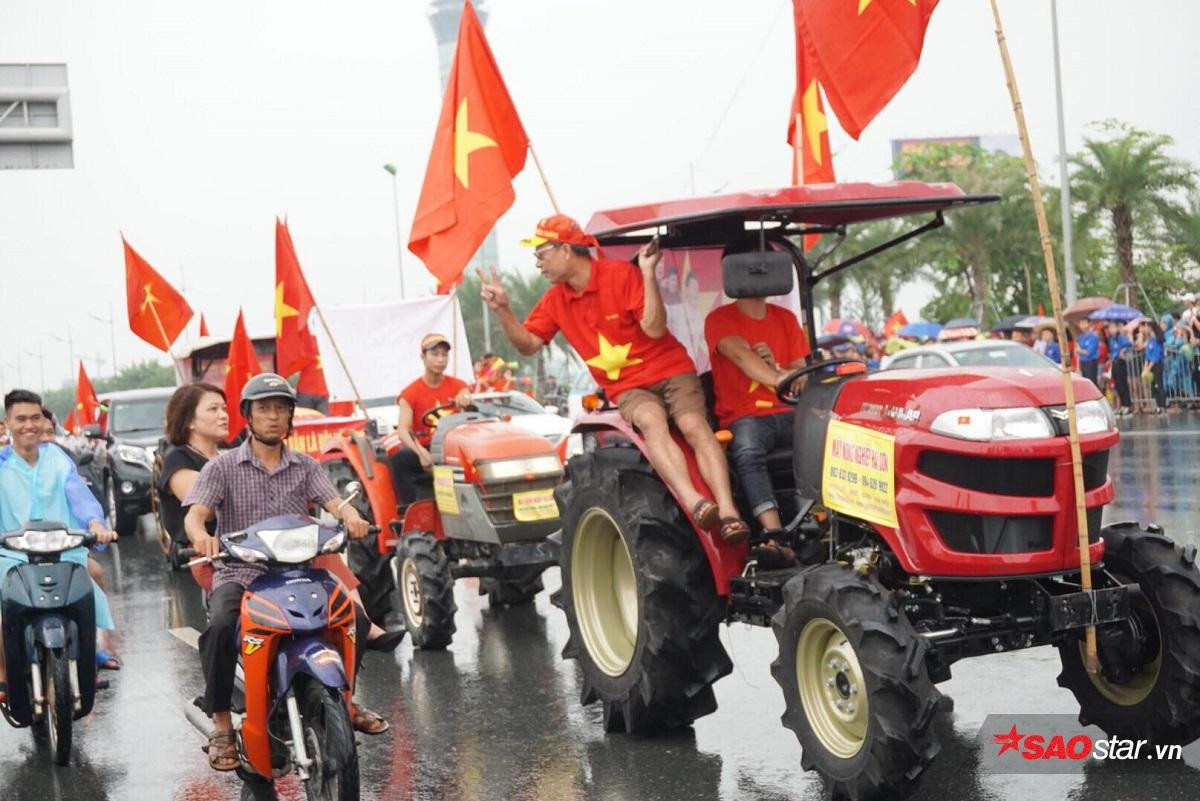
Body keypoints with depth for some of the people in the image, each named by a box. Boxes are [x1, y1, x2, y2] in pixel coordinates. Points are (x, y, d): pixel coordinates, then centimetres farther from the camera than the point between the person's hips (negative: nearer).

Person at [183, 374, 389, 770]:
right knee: (221, 627, -34)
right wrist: (201, 535, -34)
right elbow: (194, 514, -8)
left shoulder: (305, 466, 13)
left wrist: (350, 515, -28)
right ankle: (221, 724, -18)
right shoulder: (223, 467, 4)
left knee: (354, 617, -18)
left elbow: (332, 500, -3)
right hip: (238, 573, -3)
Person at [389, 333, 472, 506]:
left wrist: (465, 400, -39)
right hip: (424, 448, -1)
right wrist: (420, 452, -33)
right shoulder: (410, 393, 0)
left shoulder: (457, 386, 9)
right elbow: (403, 430, -13)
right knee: (398, 459, -32)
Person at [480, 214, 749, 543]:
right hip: (627, 388, 2)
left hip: (671, 370, -1)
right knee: (651, 420, -32)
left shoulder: (621, 274, -8)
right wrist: (502, 310, -5)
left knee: (693, 425, -28)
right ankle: (693, 503, -54)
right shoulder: (556, 300, 9)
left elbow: (654, 328, -15)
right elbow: (528, 344, 9)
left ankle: (727, 511, -42)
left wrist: (648, 274, -23)